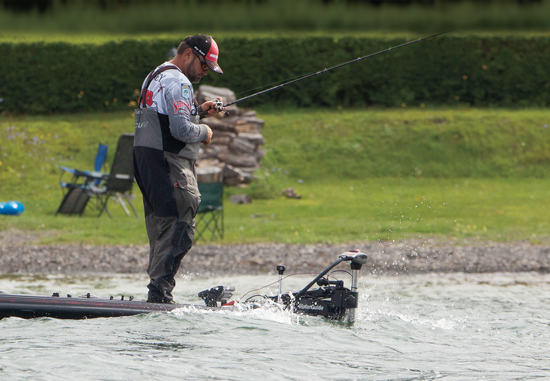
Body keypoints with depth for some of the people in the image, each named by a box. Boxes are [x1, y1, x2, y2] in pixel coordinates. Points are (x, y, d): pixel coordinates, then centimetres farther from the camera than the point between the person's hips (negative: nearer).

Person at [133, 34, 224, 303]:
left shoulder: (154, 76, 21)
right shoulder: (178, 82, -13)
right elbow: (180, 130, -21)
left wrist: (199, 111, 19)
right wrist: (204, 131, -3)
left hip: (144, 159, 11)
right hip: (168, 162, -11)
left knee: (160, 230, 12)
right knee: (179, 227, -12)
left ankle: (157, 293, 11)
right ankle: (160, 291, -18)